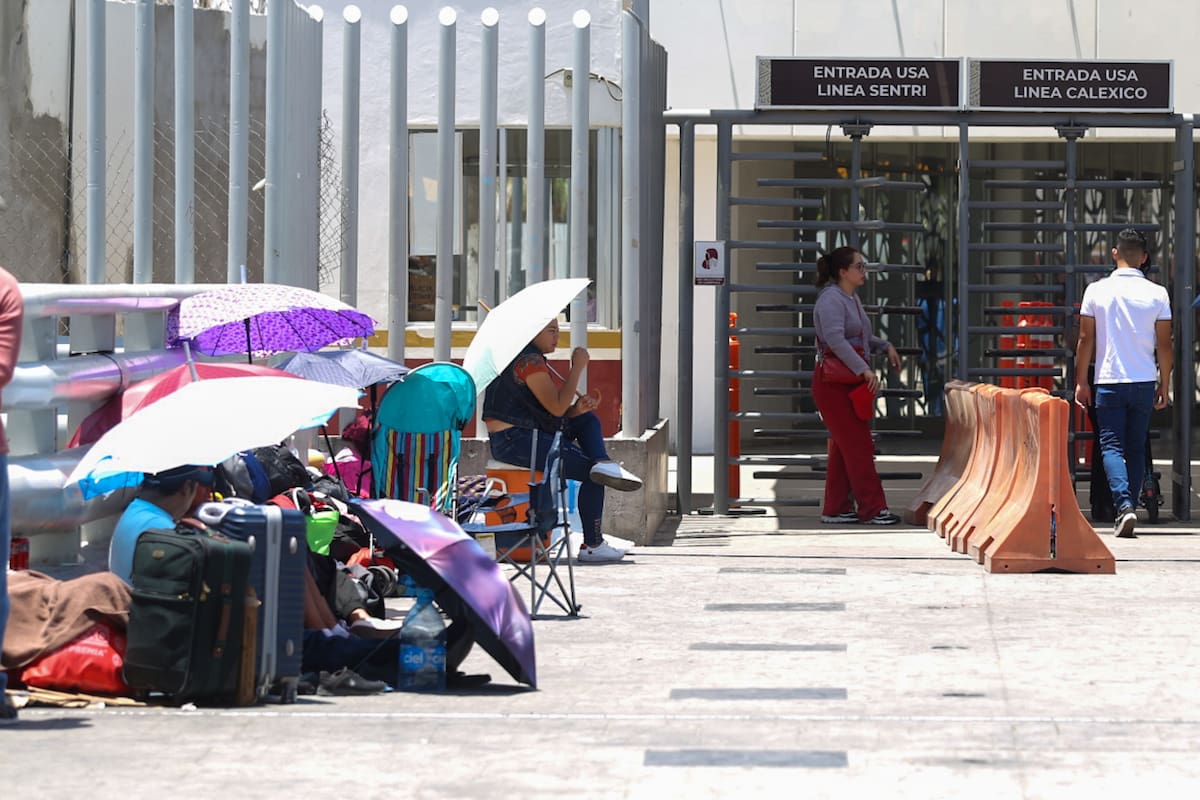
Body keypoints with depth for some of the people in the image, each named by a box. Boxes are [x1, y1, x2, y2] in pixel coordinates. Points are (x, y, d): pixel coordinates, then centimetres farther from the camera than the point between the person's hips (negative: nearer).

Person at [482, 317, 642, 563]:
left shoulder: (522, 357, 20)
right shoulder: (529, 361, -14)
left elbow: (551, 412, 17)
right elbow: (557, 407, -17)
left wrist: (577, 409, -1)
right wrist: (577, 367, -10)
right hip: (516, 441, -11)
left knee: (588, 420, 18)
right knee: (590, 475, -8)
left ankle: (602, 462, -10)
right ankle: (592, 547, -6)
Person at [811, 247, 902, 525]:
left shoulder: (852, 299, 16)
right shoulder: (831, 300, -15)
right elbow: (836, 340, -28)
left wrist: (885, 346, 14)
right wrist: (865, 370, -31)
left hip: (850, 383, 10)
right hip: (833, 383, -10)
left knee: (844, 447, 11)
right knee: (859, 446, -9)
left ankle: (835, 509, 15)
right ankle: (872, 508, -6)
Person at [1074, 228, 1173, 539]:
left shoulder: (1096, 291, -3)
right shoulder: (1157, 294, -2)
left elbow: (1086, 340, 0)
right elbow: (1164, 345, 1)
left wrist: (1081, 382, 7)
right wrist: (1165, 385, 12)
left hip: (1109, 382, -1)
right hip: (1144, 383, 1)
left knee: (1112, 446, -1)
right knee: (1136, 448, 13)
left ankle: (1124, 505, -21)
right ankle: (1128, 507, 12)